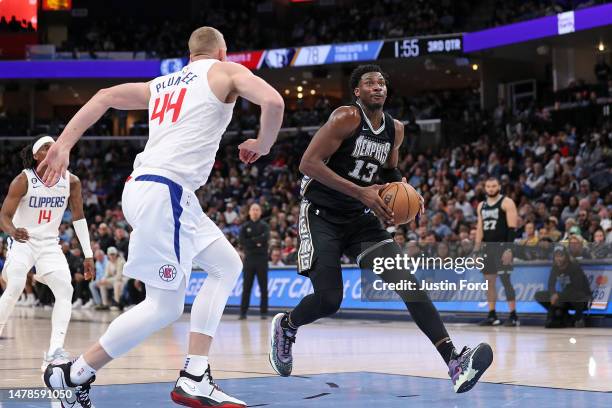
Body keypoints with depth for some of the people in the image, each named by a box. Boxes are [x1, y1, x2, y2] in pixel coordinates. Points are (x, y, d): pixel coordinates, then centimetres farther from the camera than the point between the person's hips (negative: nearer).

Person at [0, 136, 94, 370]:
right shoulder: (23, 180, -15)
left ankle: (54, 353, -16)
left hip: (49, 244, 4)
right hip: (22, 241, -4)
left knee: (65, 291, -13)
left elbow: (78, 218, 5)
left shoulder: (71, 181, -5)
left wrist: (88, 255, 2)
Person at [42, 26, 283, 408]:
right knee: (164, 306, -4)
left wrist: (63, 145, 9)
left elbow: (105, 97, 14)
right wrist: (262, 145, 6)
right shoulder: (226, 71, 6)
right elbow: (273, 101, -12)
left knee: (227, 265, 16)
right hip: (163, 192, -9)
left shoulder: (163, 84, 24)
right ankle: (73, 375, 4)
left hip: (142, 185, 9)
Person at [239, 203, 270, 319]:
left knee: (263, 287, -1)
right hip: (249, 258, 1)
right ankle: (243, 312, 4)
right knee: (246, 287, 1)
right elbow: (242, 241, -4)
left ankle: (264, 311, 3)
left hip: (262, 258, -1)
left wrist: (251, 240, -12)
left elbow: (266, 237, -13)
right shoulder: (245, 227, 10)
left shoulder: (264, 226, 7)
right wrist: (256, 243, -11)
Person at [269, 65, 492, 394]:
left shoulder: (395, 130, 6)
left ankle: (454, 361, -24)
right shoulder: (346, 118, -15)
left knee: (406, 280, -14)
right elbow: (309, 163, -22)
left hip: (360, 219, 5)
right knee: (329, 300, -11)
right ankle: (285, 326, 26)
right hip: (321, 216, -5)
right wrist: (360, 192, -27)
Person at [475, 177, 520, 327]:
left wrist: (509, 249, -20)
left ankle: (513, 316, -7)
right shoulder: (482, 205, 14)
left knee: (505, 279, -10)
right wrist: (476, 249, 8)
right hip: (488, 247, 7)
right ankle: (492, 315, 12)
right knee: (489, 281, 7)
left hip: (502, 246, -7)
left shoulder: (507, 202, -6)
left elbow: (512, 227, -12)